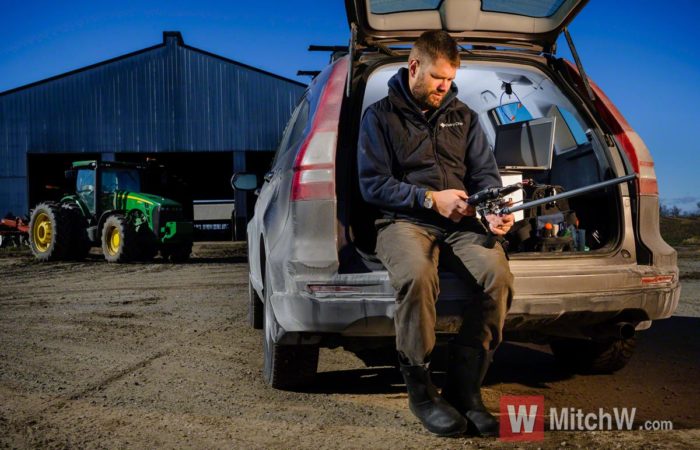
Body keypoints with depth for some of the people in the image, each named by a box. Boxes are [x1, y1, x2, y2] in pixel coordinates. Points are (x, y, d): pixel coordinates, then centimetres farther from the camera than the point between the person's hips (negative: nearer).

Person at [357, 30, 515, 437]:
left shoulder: (464, 117, 19)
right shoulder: (380, 117, 7)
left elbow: (486, 173, 12)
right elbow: (373, 184, -2)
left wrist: (493, 209, -11)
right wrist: (430, 198, -12)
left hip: (461, 222, 4)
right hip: (404, 221, -3)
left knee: (498, 274, -30)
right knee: (418, 275, -39)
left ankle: (465, 388, -17)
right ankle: (419, 388, -19)